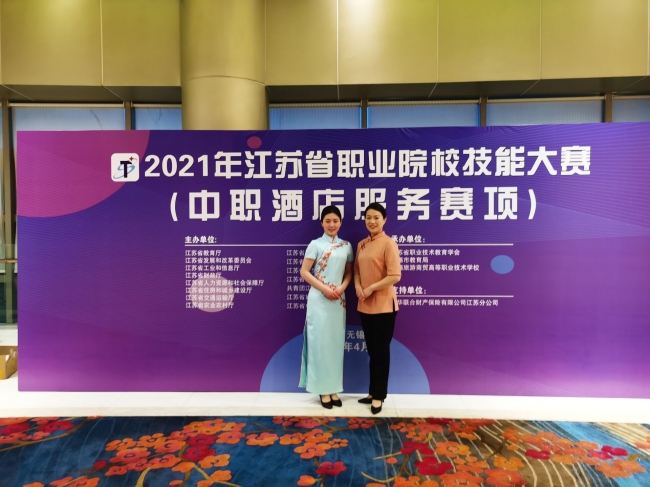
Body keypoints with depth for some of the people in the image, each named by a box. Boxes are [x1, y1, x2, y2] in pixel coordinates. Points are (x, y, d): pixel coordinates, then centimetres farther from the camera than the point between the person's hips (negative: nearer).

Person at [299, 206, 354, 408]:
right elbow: (304, 272, -6)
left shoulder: (346, 246, 8)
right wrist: (324, 288, -14)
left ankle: (333, 388, 20)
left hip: (339, 300, 4)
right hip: (319, 299, -4)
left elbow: (349, 272, 12)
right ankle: (323, 389, 12)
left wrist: (342, 287, -7)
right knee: (320, 342, 0)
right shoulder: (315, 244, -3)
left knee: (336, 343, 9)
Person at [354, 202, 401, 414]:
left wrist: (371, 288, -15)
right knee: (371, 350, 15)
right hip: (365, 305, 7)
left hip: (383, 305, -6)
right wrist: (358, 286, -5)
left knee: (381, 350, 5)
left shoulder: (389, 244, -11)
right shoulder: (361, 244, 9)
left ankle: (378, 395, 18)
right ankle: (373, 392, 28)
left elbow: (395, 276, -17)